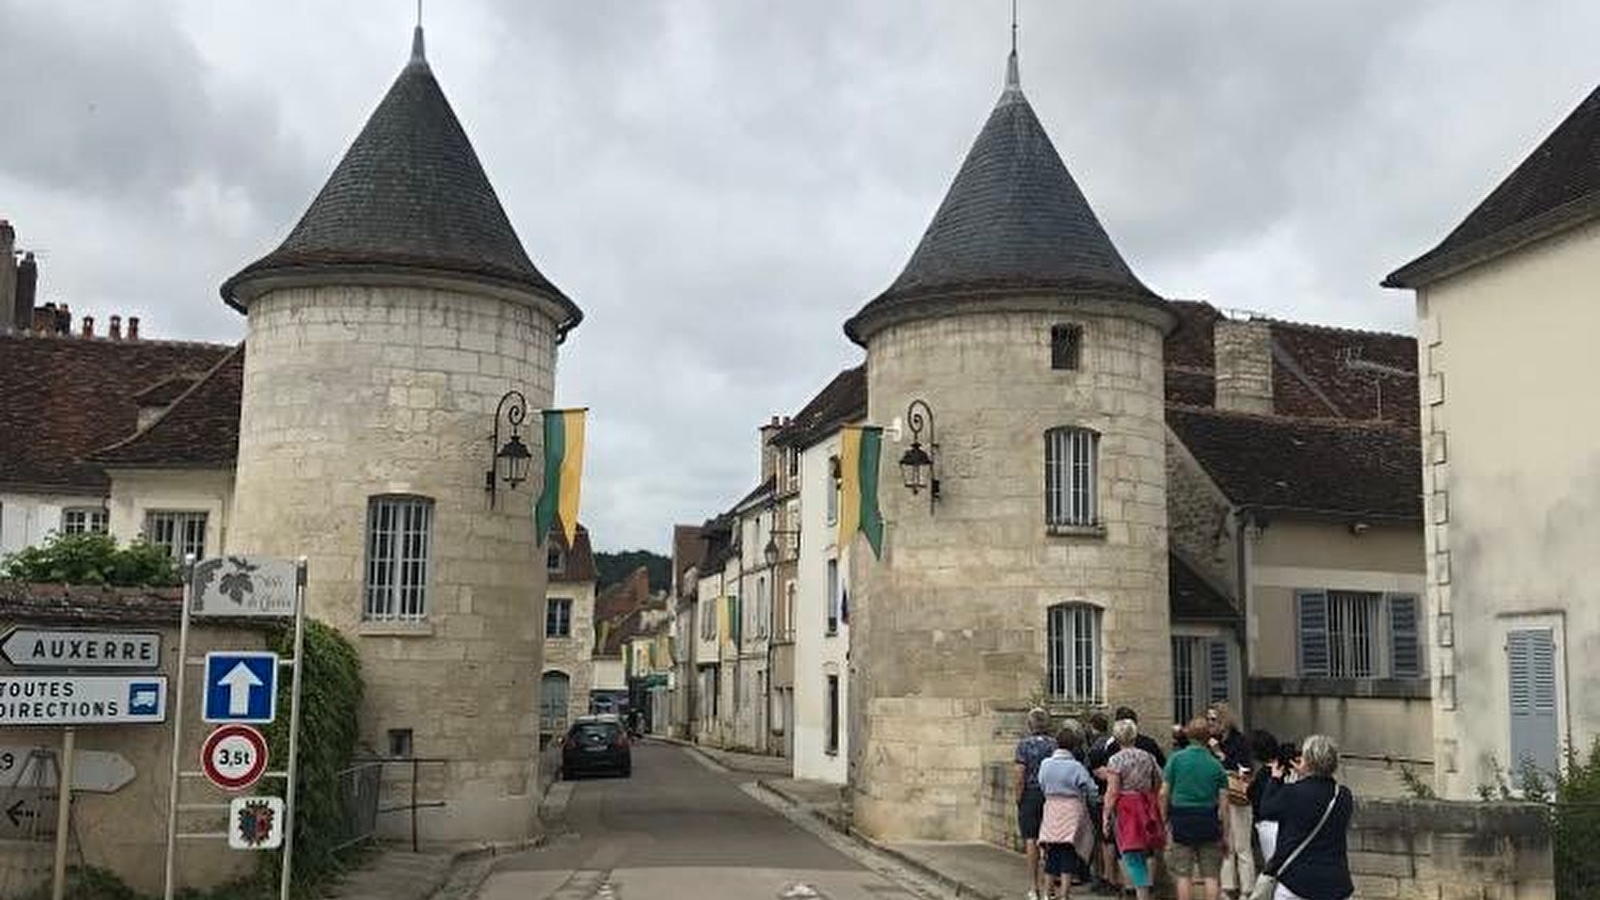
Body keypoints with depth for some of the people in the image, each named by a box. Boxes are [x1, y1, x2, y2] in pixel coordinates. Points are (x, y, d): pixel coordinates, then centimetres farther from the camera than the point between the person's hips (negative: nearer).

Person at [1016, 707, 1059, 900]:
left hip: (1030, 795, -2)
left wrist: (1018, 799, 0)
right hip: (1051, 795, 2)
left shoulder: (1024, 745, -7)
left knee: (1031, 840, 2)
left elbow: (1020, 777, -9)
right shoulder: (1054, 744, 0)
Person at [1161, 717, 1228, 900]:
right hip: (1209, 819, 1)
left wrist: (1165, 819, 4)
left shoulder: (1176, 759, -4)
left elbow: (1164, 793, -6)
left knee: (1183, 874, 5)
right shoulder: (1216, 765, 0)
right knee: (1210, 874, 8)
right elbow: (1223, 800, -1)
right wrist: (1224, 833, 6)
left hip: (1181, 818, -1)